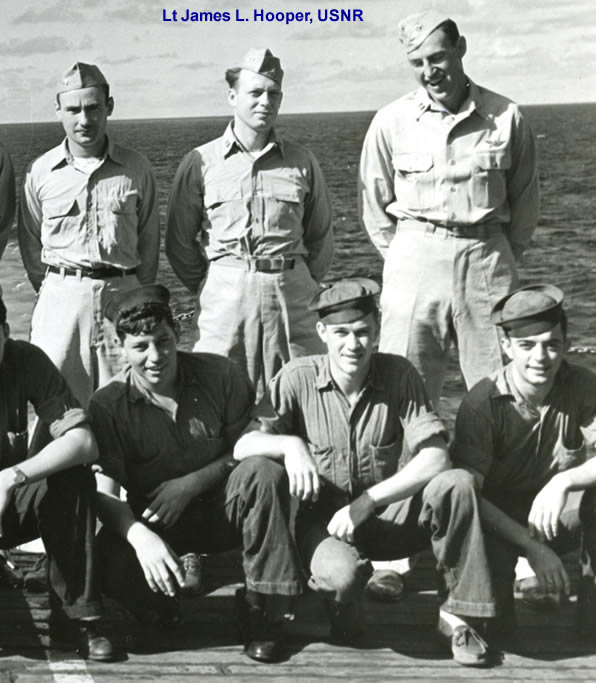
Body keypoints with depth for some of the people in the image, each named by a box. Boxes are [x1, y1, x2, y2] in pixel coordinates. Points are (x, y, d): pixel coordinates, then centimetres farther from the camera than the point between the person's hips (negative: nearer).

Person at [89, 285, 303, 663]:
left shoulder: (221, 375, -9)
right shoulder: (108, 405, -11)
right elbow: (105, 491, -18)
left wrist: (191, 484, -17)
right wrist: (141, 537, -38)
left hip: (222, 508, 1)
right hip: (154, 521, -1)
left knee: (264, 472, -31)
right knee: (109, 561, -33)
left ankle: (264, 609, -18)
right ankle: (159, 613, 4)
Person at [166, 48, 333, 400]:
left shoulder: (302, 161, 9)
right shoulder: (201, 162, 4)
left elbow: (321, 237, 16)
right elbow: (179, 242, 8)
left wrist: (303, 284, 10)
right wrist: (206, 288, 7)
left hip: (290, 293, 2)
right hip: (226, 290, -1)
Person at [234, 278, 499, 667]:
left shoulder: (399, 375, -9)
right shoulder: (297, 379, -11)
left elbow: (435, 457, -16)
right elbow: (242, 448, -13)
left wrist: (366, 502, -24)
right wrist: (290, 444, -35)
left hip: (386, 516, 2)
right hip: (323, 519, -2)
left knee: (457, 484, -26)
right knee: (343, 573, -36)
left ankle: (457, 614, -9)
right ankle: (343, 607, 4)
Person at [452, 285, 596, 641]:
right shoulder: (483, 402, -20)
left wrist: (564, 481, -40)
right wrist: (532, 546, -29)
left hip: (558, 515, 2)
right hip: (500, 518, -2)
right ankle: (496, 602, 6)